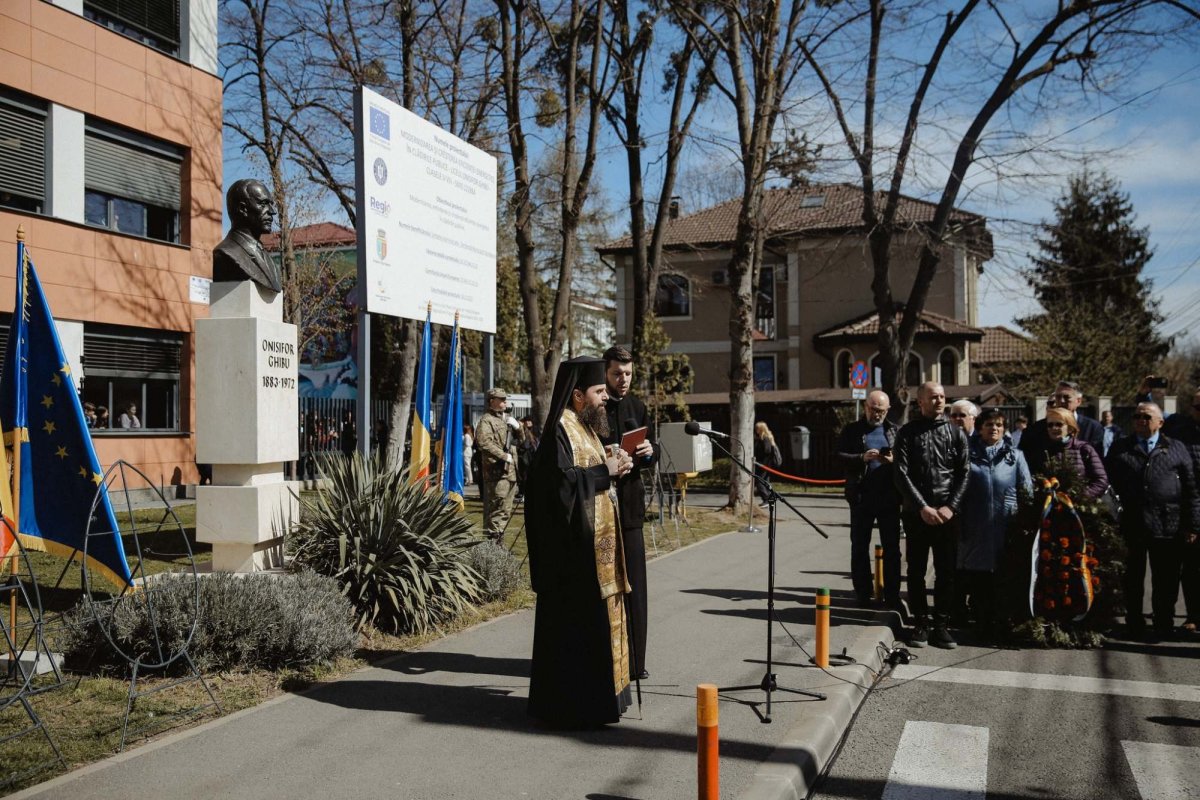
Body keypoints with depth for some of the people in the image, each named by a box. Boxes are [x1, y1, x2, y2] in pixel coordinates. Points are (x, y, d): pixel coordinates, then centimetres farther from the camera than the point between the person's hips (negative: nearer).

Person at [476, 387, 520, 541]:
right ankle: (491, 539, -8)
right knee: (496, 509, -11)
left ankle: (498, 537, 22)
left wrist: (517, 427, 7)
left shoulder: (506, 418, 22)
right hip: (497, 471, -9)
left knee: (506, 510, 13)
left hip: (511, 471, 9)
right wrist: (504, 456, -19)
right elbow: (484, 443, -21)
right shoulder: (486, 420, -6)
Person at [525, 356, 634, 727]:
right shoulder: (560, 430, -14)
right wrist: (605, 471, -17)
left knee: (597, 619, 14)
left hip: (596, 542, 10)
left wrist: (614, 468, 5)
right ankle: (570, 704, 5)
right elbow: (560, 481, -23)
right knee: (573, 623, -4)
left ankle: (595, 694, 23)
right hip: (574, 546, -10)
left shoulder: (586, 428, 16)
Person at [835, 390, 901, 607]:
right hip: (861, 497, 0)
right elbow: (839, 456, -2)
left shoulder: (895, 431, 9)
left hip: (889, 497, 1)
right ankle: (863, 594, 17)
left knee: (891, 547, 4)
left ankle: (892, 595, 12)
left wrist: (894, 461, -13)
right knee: (859, 547, 6)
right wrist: (861, 458, -18)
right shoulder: (852, 430, 6)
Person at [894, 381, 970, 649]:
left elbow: (963, 474, 4)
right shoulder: (908, 433, 3)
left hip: (947, 514, 1)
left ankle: (941, 625, 11)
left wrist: (951, 507, -8)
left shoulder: (956, 433, 9)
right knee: (916, 570, 4)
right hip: (917, 513, -1)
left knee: (946, 571, 3)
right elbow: (902, 475, -3)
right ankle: (920, 624, 13)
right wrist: (922, 507, -11)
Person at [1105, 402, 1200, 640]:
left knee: (1166, 582, 6)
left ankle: (1164, 626, 18)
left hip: (1168, 528, 0)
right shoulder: (1120, 449, 9)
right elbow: (1109, 484, 4)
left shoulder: (1177, 449, 8)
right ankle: (1134, 625, 21)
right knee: (1133, 579, 10)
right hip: (1130, 527, 1)